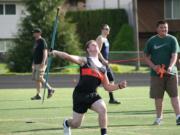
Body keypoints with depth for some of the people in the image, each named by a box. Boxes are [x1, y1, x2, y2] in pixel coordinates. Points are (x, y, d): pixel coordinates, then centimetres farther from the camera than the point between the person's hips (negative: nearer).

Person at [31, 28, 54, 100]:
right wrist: (33, 63, 25)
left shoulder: (42, 41, -9)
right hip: (36, 63, 10)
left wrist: (43, 62, -26)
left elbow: (45, 52, -17)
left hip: (41, 63, -10)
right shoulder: (36, 42, 20)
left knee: (39, 78, -12)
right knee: (36, 78, 6)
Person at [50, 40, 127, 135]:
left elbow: (107, 87, 18)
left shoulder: (102, 68, 14)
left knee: (102, 109, -28)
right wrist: (56, 53, -31)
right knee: (76, 124, 5)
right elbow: (69, 57, -16)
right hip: (80, 94, -3)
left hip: (92, 95, 3)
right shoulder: (84, 61, 1)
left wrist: (119, 86, 3)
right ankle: (66, 123, 42)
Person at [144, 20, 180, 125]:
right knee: (158, 96, 5)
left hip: (171, 72, -1)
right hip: (156, 73, 1)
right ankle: (159, 117, 16)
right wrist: (153, 66, -7)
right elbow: (146, 57, 11)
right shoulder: (151, 41, 6)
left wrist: (170, 67, -23)